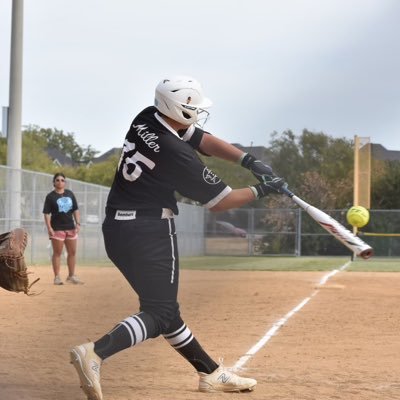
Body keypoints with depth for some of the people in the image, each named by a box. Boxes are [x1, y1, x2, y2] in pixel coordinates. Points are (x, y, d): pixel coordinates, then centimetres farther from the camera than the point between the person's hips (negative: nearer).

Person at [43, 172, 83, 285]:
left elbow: (75, 210, 13)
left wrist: (78, 223, 3)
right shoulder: (50, 196, -4)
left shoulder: (70, 194, 10)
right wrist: (49, 228, -16)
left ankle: (71, 276, 19)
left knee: (72, 252, 9)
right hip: (57, 228, -5)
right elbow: (47, 213, -7)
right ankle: (57, 277, 1)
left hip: (70, 228, 5)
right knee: (57, 253, -2)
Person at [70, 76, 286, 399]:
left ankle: (212, 373, 25)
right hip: (150, 232, -9)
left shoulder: (146, 119, 4)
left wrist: (249, 161, -1)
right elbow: (219, 201, -7)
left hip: (116, 229, 9)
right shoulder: (176, 154, -18)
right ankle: (96, 352, -27)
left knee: (164, 306, 14)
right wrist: (261, 190, 5)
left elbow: (204, 140, 10)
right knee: (159, 313, -6)